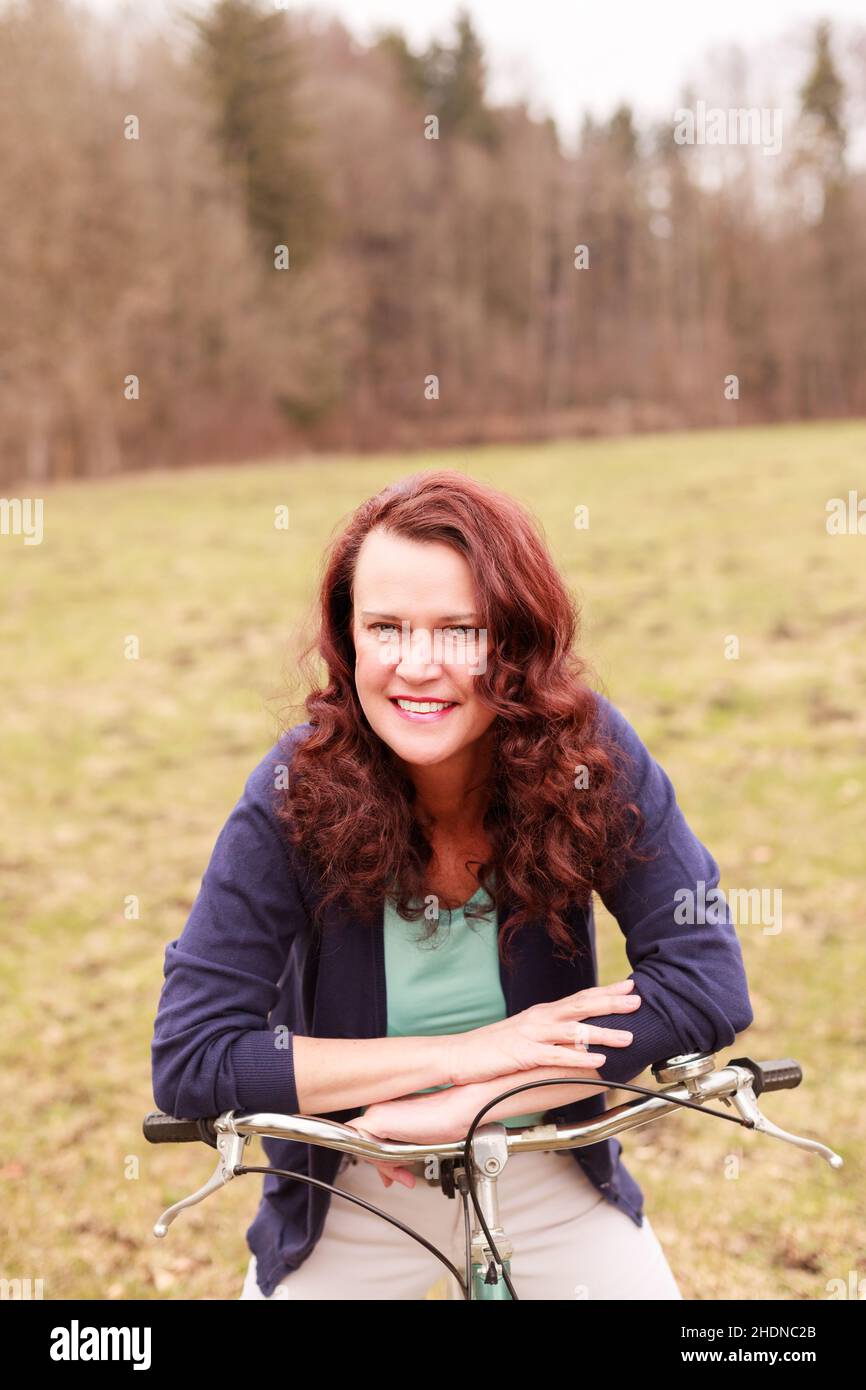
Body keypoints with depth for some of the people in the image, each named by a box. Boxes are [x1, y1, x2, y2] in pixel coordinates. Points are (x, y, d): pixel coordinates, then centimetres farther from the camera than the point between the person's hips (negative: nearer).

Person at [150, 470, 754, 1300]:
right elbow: (187, 1060, -24)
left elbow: (707, 983, -24)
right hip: (350, 1201, 0)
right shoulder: (294, 793, -22)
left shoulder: (590, 752, -20)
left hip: (551, 1182, 1)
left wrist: (461, 1107, -28)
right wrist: (463, 1052, -28)